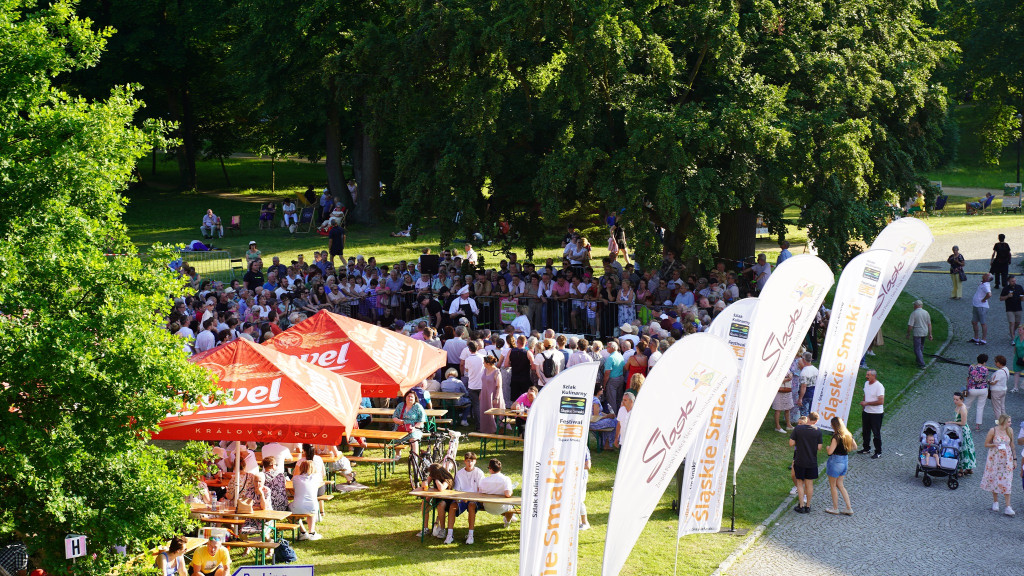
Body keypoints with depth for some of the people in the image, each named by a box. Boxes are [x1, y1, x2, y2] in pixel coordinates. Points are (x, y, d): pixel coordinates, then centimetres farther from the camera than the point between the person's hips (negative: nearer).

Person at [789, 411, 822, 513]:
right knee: (809, 484, 12)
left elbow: (791, 443, -9)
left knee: (800, 483, 10)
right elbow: (819, 447, -7)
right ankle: (808, 506, 18)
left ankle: (801, 506, 9)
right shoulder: (817, 431, -9)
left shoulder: (798, 428, -10)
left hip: (799, 461, -1)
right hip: (812, 461, 1)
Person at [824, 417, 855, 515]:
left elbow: (830, 451, -24)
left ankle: (835, 508, 19)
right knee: (840, 485, 18)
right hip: (845, 460, 8)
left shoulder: (836, 437, -21)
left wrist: (827, 447, -3)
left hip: (835, 462, -8)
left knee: (833, 486, 10)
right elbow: (854, 447, 15)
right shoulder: (848, 435, 2)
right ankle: (849, 508, 15)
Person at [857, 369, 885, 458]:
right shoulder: (866, 383, 6)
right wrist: (863, 404, 14)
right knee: (866, 431, 18)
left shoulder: (879, 386, -20)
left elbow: (881, 401, -24)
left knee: (876, 433, -1)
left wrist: (867, 403, -21)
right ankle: (866, 448, 33)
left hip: (876, 413, -8)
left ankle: (878, 452, 8)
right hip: (866, 412, 8)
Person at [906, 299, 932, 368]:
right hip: (924, 332, 6)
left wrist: (908, 334, -2)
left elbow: (910, 325, -15)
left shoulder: (914, 313, -14)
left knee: (917, 349, -2)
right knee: (921, 347, 24)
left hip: (917, 333, -6)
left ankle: (921, 364, -10)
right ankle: (919, 360, 38)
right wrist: (930, 334, 10)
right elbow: (929, 324, 5)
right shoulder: (926, 312, 1)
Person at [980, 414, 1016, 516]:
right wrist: (995, 445, -22)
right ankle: (995, 502, 27)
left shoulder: (1010, 430, 0)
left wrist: (1014, 459, 9)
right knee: (994, 480, 7)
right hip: (995, 458, -2)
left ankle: (1007, 507, -5)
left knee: (1006, 482, -3)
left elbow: (1012, 446, 9)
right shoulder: (993, 430, -10)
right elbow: (986, 444, -2)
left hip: (1007, 459, 2)